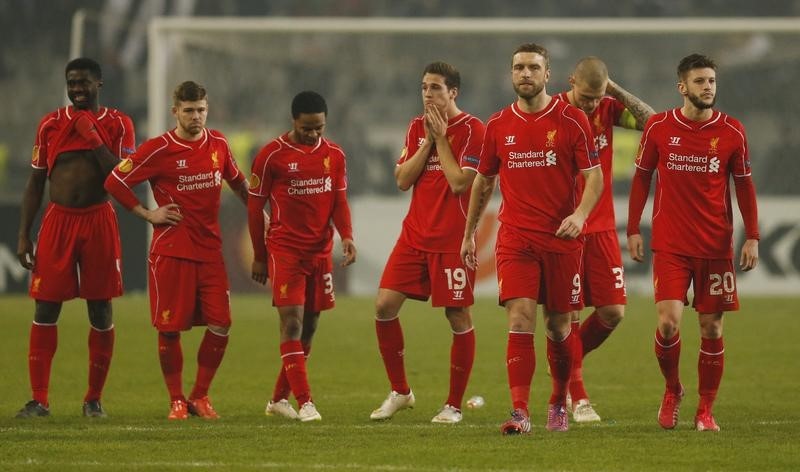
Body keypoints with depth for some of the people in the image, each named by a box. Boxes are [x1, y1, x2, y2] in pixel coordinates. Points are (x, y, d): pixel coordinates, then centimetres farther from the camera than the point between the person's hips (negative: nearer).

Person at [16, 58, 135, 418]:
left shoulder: (117, 124, 2)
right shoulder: (50, 125, 7)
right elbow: (35, 183, 9)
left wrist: (93, 138, -13)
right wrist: (23, 235, 4)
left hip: (99, 222, -1)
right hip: (58, 222, 1)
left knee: (100, 310, 2)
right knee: (46, 308, -4)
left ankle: (94, 399, 11)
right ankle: (39, 399, -2)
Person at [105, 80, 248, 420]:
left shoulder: (218, 143, 7)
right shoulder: (159, 150, -8)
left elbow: (236, 181, 25)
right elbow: (114, 182, -5)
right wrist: (149, 215, -6)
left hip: (210, 248, 4)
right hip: (171, 249, -4)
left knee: (220, 325, -4)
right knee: (170, 328, -2)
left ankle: (200, 396, 10)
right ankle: (176, 401, 11)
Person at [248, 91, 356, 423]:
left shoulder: (334, 155, 6)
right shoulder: (272, 155, -7)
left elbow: (339, 200, 10)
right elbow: (255, 206, 0)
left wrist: (346, 235, -9)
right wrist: (259, 256, 2)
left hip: (320, 251, 5)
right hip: (285, 250, -5)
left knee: (309, 327, 8)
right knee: (292, 323, -14)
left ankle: (279, 399, 21)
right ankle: (304, 402, -18)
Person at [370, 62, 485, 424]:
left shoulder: (471, 129, -7)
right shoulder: (417, 127, 12)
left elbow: (459, 183, -17)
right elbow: (402, 180, 4)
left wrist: (441, 138, -12)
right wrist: (428, 140, -4)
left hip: (452, 240, -6)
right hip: (415, 234, 6)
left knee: (458, 316, -2)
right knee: (385, 305, -3)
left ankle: (454, 405, 8)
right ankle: (399, 391, 11)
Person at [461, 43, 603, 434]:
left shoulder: (572, 120, -2)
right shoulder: (498, 126, 7)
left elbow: (594, 177, -4)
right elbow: (483, 181, 19)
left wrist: (580, 214, -21)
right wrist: (469, 232, 20)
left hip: (561, 240, -1)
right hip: (515, 239, 1)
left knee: (558, 326, 8)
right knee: (520, 321, -14)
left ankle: (559, 402, 31)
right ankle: (520, 413, -18)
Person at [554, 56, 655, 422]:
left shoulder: (608, 108, 3)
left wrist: (616, 90, -13)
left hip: (601, 228, 4)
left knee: (613, 312, 0)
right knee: (568, 314, -3)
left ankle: (566, 365, 24)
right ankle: (578, 398, 5)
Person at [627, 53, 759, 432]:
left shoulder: (732, 132, 1)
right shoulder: (658, 127, 0)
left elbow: (744, 185, 8)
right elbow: (641, 178, 9)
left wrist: (752, 237, 1)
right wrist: (633, 230, 4)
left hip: (716, 245, 1)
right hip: (670, 244, -1)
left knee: (711, 327, 1)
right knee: (668, 322, -13)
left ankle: (705, 411, 13)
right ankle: (672, 390, 14)